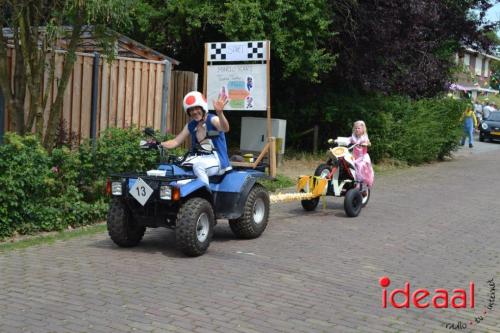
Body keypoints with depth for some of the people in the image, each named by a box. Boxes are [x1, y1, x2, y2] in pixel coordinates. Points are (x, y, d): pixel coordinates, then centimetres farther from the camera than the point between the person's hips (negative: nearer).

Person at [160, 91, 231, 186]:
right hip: (200, 159, 7)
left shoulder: (212, 119, -8)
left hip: (217, 160, -7)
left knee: (198, 166, -36)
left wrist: (220, 113, -49)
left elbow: (225, 128, -30)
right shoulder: (190, 126, 12)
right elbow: (175, 142, 13)